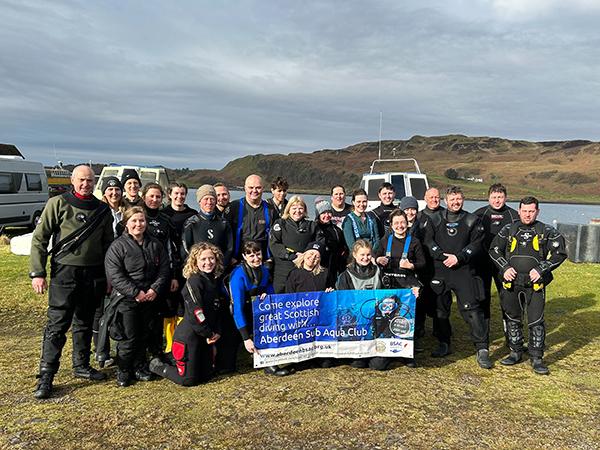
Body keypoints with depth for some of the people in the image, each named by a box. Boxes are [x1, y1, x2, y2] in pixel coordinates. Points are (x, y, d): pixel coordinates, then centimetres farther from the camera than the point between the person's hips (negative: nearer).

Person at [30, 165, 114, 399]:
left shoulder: (103, 210, 9)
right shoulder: (58, 203, -3)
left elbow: (108, 244, 15)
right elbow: (39, 238, -4)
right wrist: (37, 272, -11)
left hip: (93, 275, 4)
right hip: (64, 272, -4)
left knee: (85, 323, 15)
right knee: (58, 324, -6)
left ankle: (81, 365, 29)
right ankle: (45, 376, 3)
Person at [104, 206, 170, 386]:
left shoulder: (156, 245, 7)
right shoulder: (118, 246, -7)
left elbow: (164, 270, 5)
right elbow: (115, 276, -14)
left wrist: (155, 289, -9)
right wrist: (136, 293, -18)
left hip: (150, 299, 4)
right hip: (126, 300, -4)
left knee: (144, 335, 12)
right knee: (128, 337, -1)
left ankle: (139, 368, 28)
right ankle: (123, 371, 17)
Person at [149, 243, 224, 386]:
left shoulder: (215, 281, 7)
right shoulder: (194, 281, -19)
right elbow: (196, 313, -23)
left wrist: (216, 333, 0)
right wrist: (209, 334, -12)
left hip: (205, 336, 8)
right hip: (189, 336, -8)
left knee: (207, 374, 15)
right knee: (188, 379, 1)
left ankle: (175, 360, 36)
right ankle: (158, 366, 24)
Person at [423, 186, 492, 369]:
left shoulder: (472, 220, 7)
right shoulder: (435, 220, 10)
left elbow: (476, 244, 0)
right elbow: (428, 241, 2)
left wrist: (458, 257, -12)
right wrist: (443, 256, -11)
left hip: (463, 270, -2)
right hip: (439, 270, 2)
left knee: (471, 309, -9)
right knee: (440, 309, 9)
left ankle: (482, 349, -1)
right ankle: (444, 344, 25)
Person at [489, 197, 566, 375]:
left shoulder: (547, 231, 2)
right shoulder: (508, 230, 7)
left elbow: (559, 253, -1)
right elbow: (494, 250, 11)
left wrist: (541, 269, -11)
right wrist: (504, 268, -3)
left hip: (535, 283, -2)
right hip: (511, 282, 3)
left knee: (536, 321, -3)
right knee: (512, 319, 11)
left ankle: (536, 358, 11)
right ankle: (516, 353, 27)